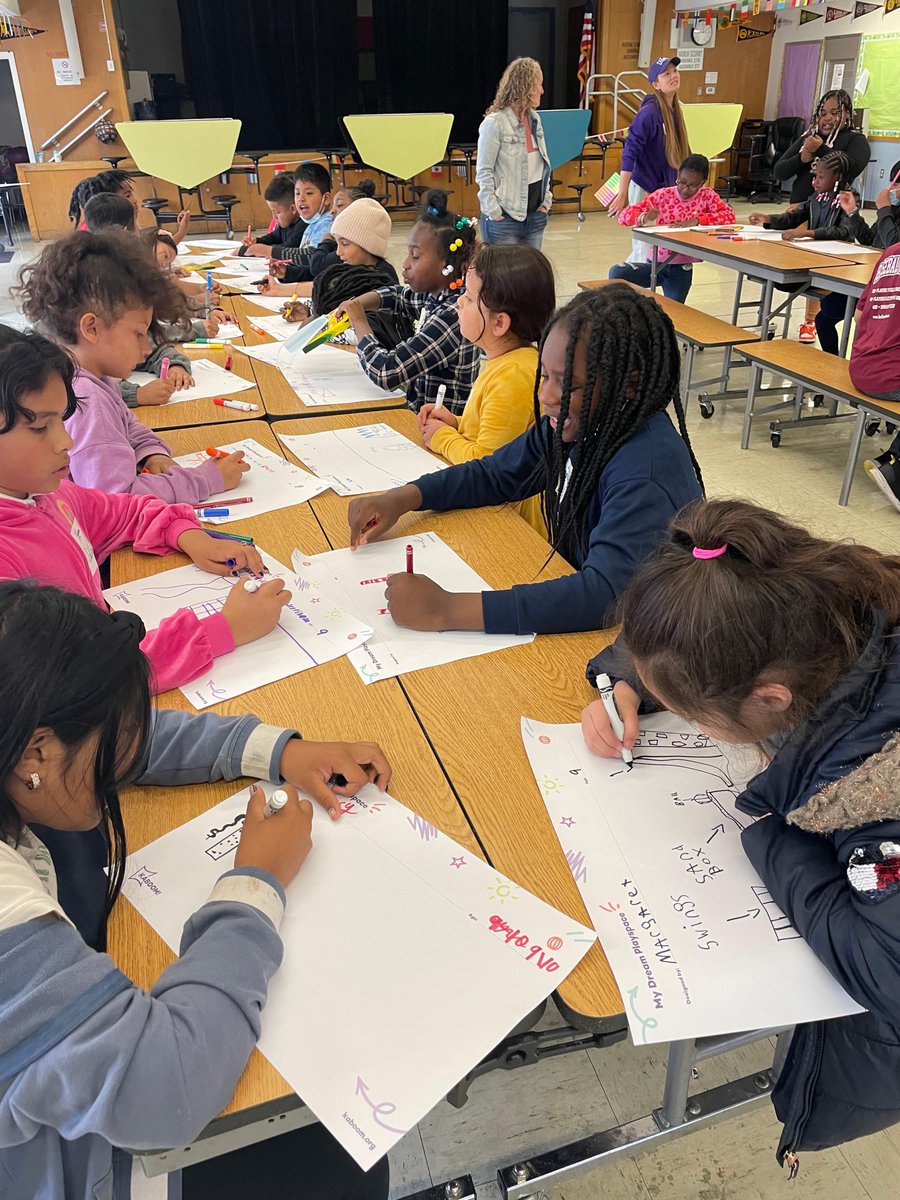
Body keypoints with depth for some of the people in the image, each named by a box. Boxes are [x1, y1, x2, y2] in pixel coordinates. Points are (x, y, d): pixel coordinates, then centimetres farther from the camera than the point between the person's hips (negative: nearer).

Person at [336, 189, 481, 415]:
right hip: (418, 413, 8)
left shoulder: (452, 317, -24)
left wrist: (359, 322, -11)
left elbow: (386, 373, -29)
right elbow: (398, 296, 24)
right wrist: (359, 303, 3)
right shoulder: (435, 297, 2)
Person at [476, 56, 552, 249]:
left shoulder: (535, 119, 12)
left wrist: (546, 200, 9)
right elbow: (483, 171, -11)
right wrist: (494, 212, -15)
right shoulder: (494, 123, -10)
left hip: (535, 215, 7)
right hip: (506, 217, -7)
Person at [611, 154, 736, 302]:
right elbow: (624, 216, -7)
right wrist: (644, 218, -30)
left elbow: (729, 215, -15)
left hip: (681, 269, 0)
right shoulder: (662, 195, -2)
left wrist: (696, 220, -27)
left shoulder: (707, 196, 0)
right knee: (616, 273, -25)